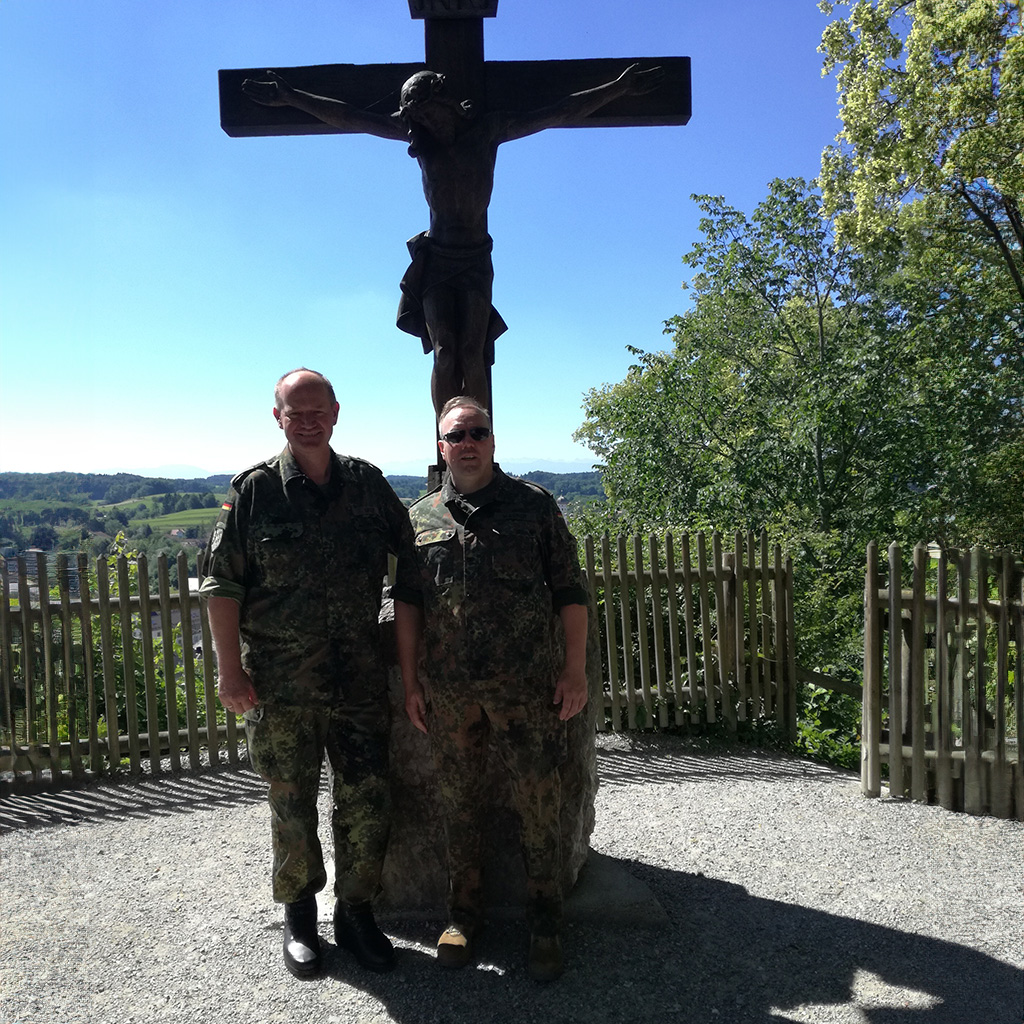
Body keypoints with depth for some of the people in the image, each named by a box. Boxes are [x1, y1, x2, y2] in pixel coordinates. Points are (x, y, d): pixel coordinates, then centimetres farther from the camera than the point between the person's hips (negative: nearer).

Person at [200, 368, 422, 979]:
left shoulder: (367, 483, 4)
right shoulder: (255, 490, -3)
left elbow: (409, 551, 15)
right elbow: (223, 584, -3)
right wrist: (230, 671, -8)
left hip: (361, 676, 2)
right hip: (279, 682, -2)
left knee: (367, 803, 8)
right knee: (292, 805, 12)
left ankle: (356, 913, 29)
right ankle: (300, 917, 33)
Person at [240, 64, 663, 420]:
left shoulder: (488, 129, -1)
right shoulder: (417, 133, 3)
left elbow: (561, 113, 0)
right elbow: (350, 118, 5)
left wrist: (621, 86, 1)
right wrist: (290, 97, 6)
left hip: (475, 258, -1)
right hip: (435, 256, 1)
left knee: (472, 354, -14)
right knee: (445, 354, -13)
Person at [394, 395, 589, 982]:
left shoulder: (534, 505, 3)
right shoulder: (421, 517, 8)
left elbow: (570, 592, 2)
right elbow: (407, 607, 11)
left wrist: (575, 669, -4)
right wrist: (410, 682, 7)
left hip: (527, 686, -2)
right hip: (448, 691, 2)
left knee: (540, 802, 5)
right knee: (458, 801, 13)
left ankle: (546, 923, 25)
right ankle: (464, 913, 33)